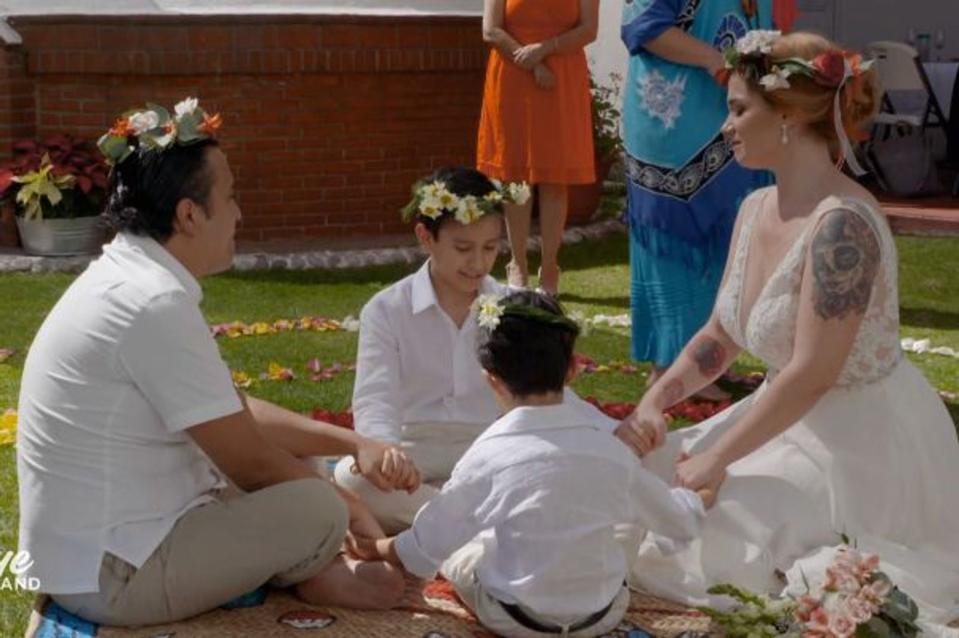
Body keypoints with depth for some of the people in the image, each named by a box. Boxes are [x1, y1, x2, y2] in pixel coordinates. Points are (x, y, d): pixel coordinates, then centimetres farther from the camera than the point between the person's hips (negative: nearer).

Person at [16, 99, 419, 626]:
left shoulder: (130, 281, 7)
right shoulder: (157, 305, -24)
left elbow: (239, 415, 12)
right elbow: (252, 462, -18)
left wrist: (354, 444, 4)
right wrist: (344, 504, -1)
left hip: (96, 552, 10)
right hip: (115, 578, -10)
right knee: (317, 508, -17)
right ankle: (309, 577, 11)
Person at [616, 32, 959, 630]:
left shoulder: (842, 224, -26)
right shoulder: (757, 210, 3)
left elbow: (811, 374, -27)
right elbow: (720, 338, 12)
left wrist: (717, 459, -21)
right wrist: (654, 403, -3)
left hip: (861, 444, -9)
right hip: (792, 418, 9)